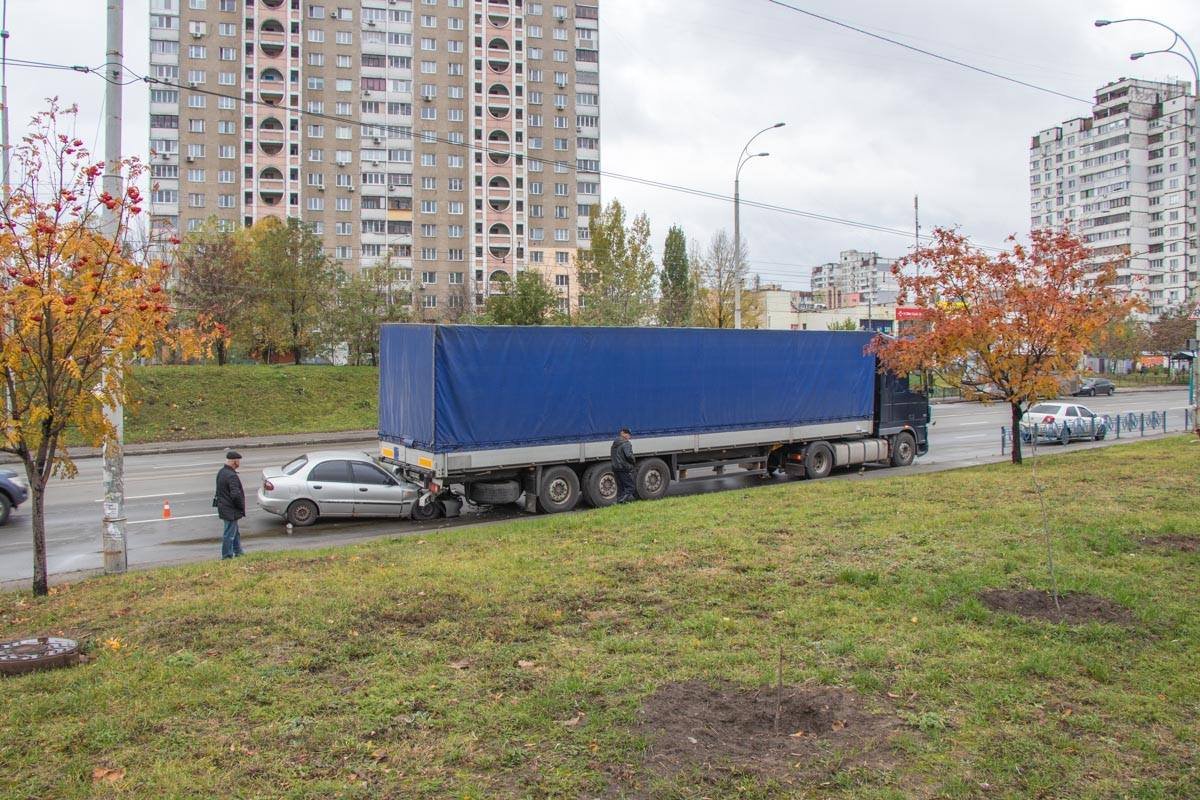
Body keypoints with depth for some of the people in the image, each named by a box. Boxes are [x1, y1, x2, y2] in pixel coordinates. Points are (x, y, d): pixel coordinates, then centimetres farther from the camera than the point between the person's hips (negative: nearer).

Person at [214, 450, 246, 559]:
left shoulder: (221, 472, 6)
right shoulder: (231, 476, -25)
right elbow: (235, 495, -30)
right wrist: (241, 507, -14)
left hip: (223, 507, 10)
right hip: (230, 510, -10)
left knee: (235, 532, 22)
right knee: (229, 534, 1)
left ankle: (238, 552, 34)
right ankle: (227, 556, 10)